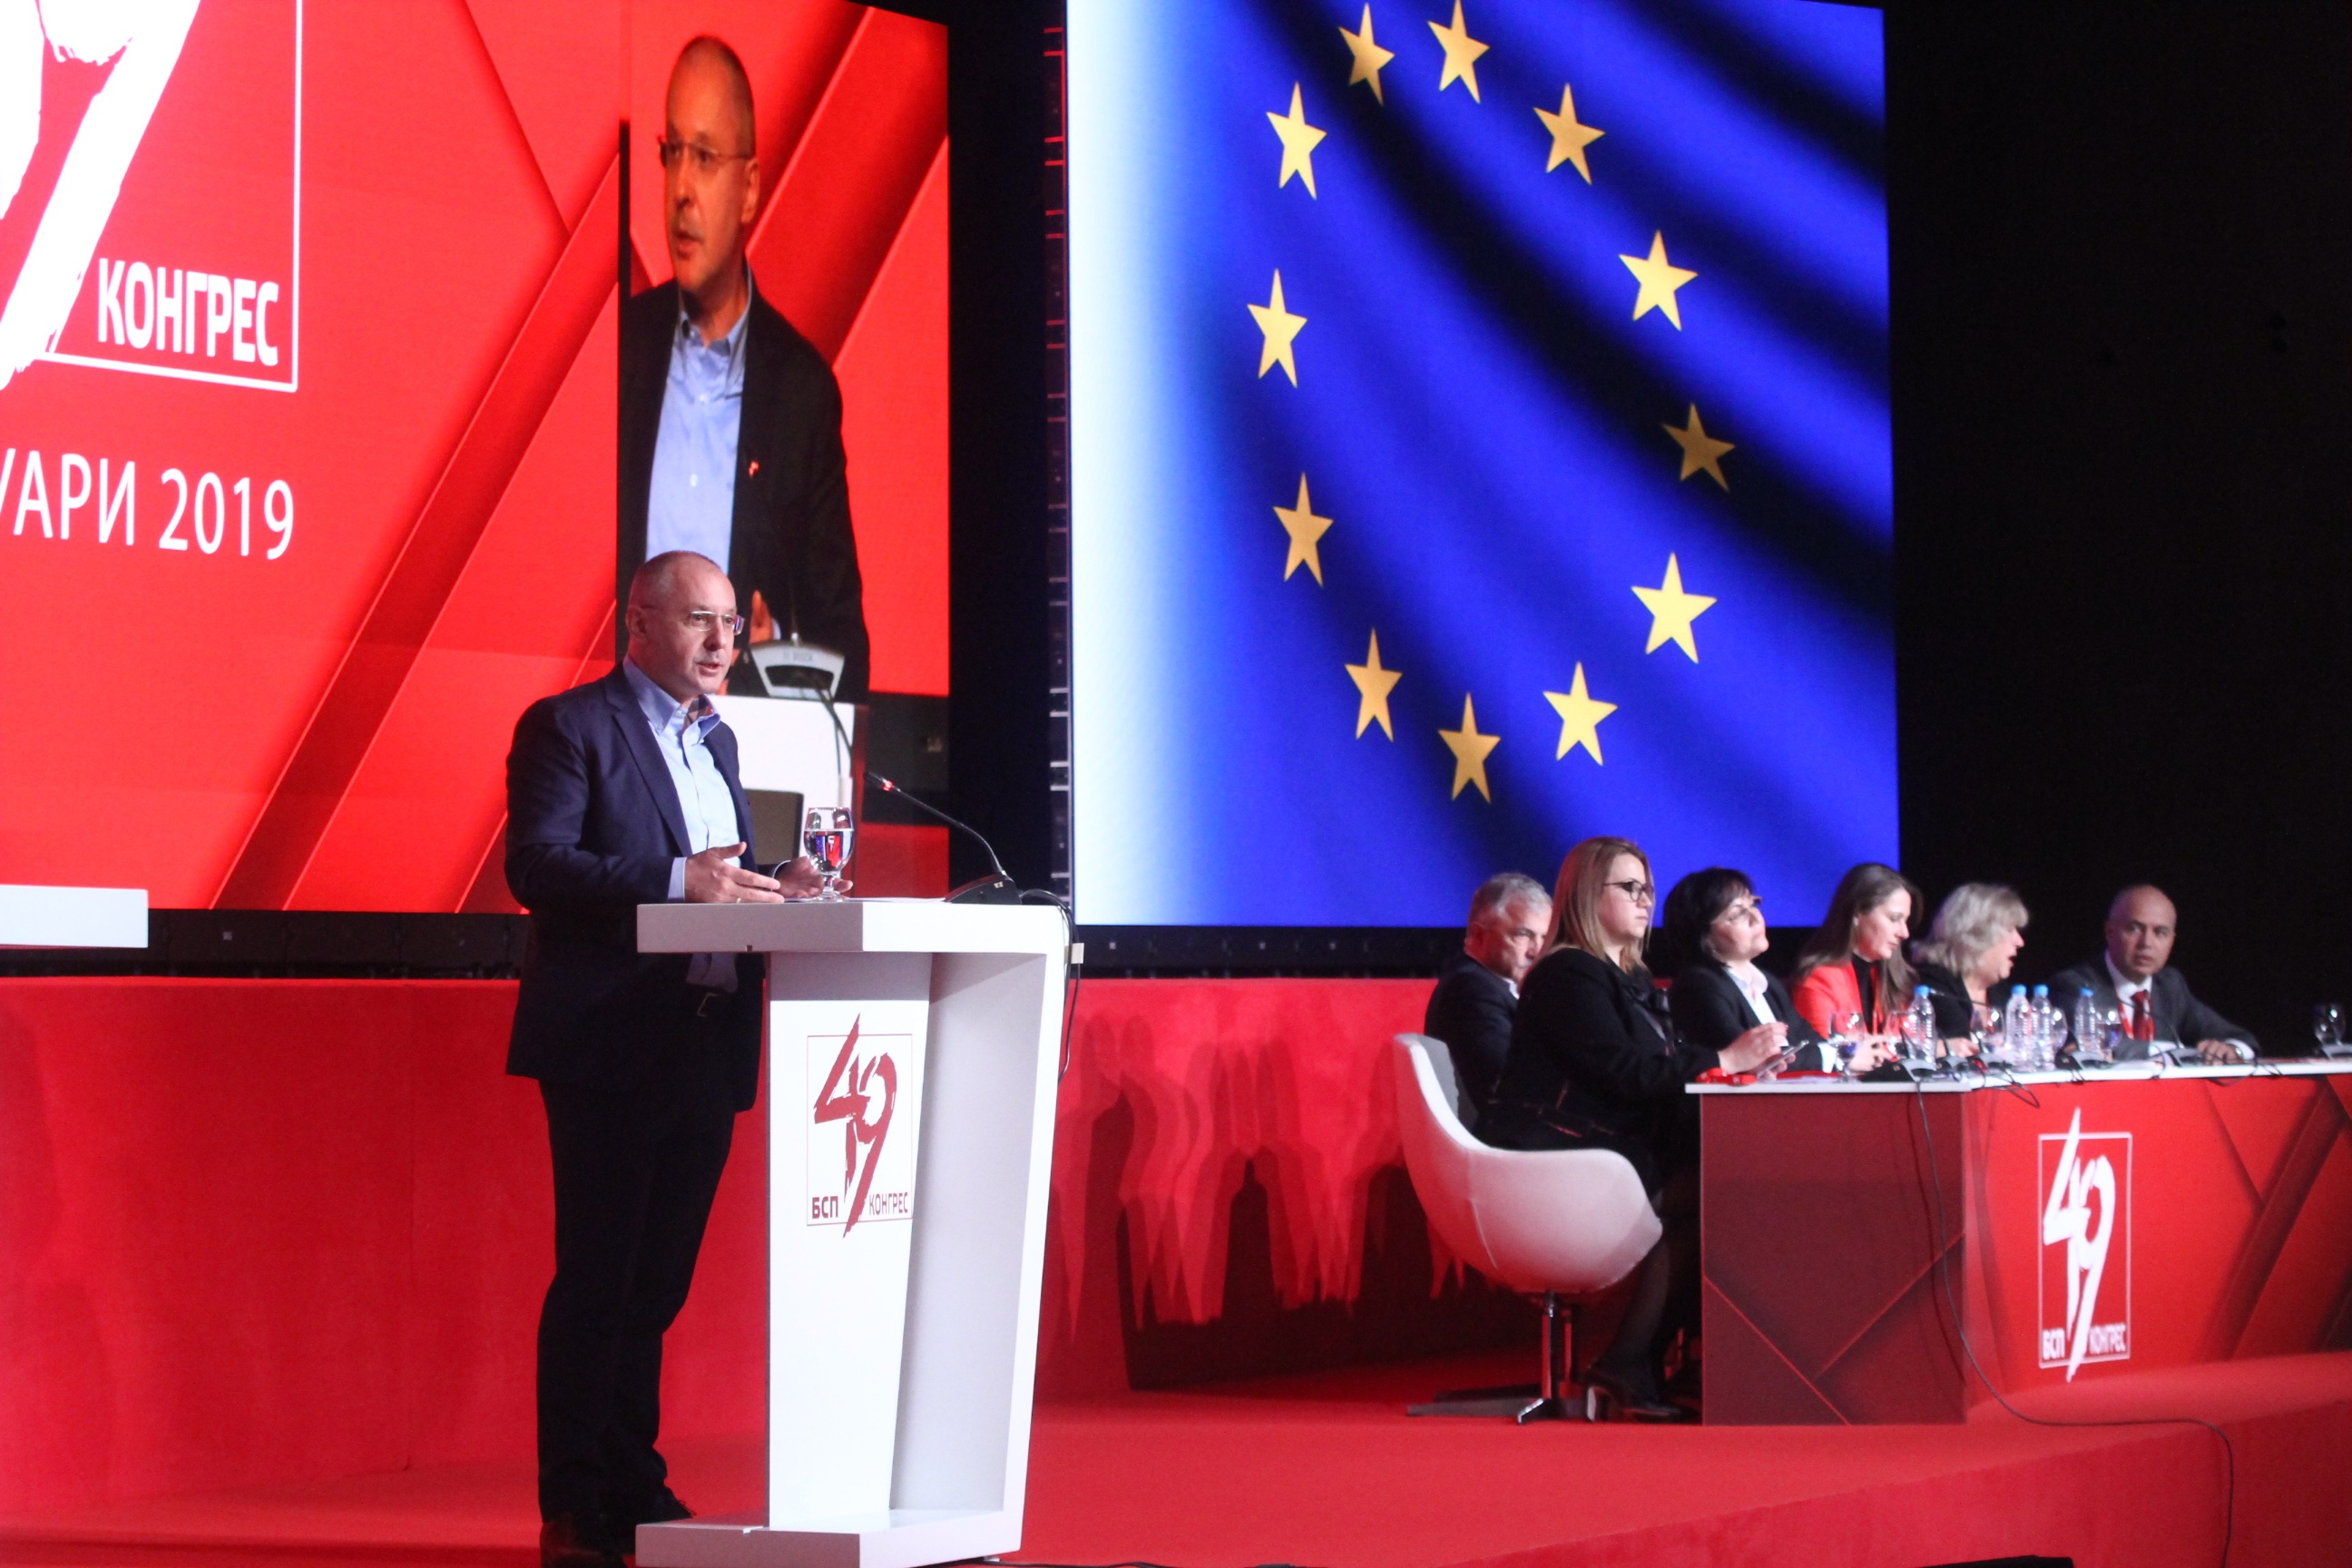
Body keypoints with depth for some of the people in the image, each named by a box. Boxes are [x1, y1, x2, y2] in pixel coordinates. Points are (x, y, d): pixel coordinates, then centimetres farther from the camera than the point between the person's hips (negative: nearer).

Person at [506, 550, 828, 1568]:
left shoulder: (715, 740, 21)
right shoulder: (568, 727, -4)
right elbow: (536, 866, -15)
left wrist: (772, 890, 2)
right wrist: (675, 882, -23)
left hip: (705, 1050, 7)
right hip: (611, 1047, -7)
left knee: (657, 1281, 11)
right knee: (596, 1281, -4)